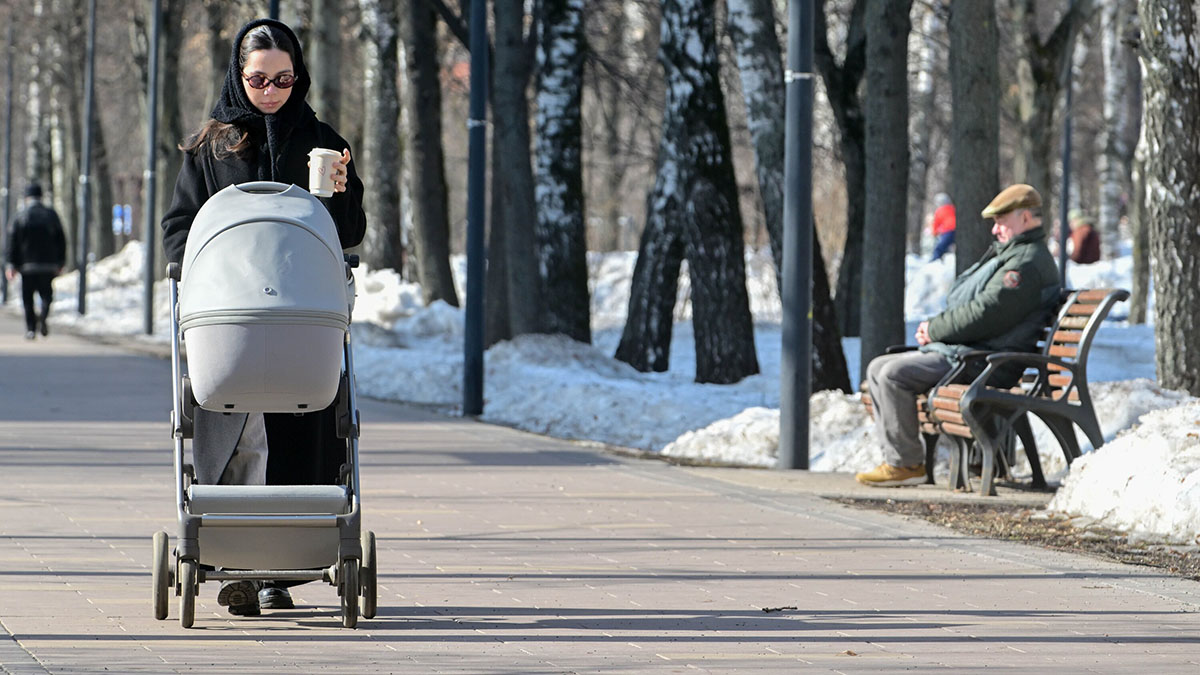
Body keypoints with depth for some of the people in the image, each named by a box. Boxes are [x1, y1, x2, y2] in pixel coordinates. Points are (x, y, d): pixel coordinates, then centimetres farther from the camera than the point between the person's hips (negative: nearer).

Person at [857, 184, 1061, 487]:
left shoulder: (1029, 263, -12)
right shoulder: (1007, 255, 24)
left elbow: (984, 314, -22)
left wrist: (933, 329, -12)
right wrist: (934, 329, 6)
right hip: (955, 350, 12)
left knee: (894, 374, -23)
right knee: (878, 368, 8)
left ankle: (907, 464, -17)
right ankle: (898, 457, 2)